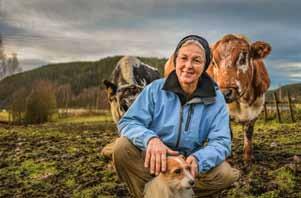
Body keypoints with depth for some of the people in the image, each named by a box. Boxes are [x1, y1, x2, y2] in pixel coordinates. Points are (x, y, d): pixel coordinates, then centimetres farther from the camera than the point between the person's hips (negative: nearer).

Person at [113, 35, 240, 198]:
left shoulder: (215, 100, -6)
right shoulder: (155, 89, -7)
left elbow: (221, 142, -14)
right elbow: (128, 122, -13)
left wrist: (198, 159, -38)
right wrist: (150, 138, -37)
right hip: (154, 161, 0)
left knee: (226, 174, -25)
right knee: (123, 147, -27)